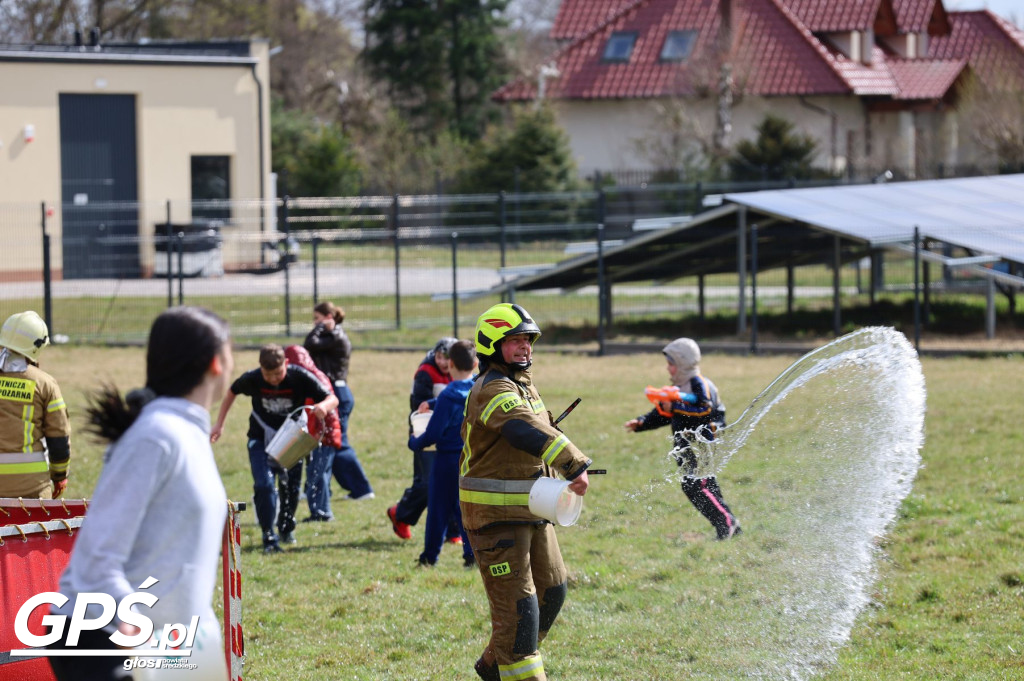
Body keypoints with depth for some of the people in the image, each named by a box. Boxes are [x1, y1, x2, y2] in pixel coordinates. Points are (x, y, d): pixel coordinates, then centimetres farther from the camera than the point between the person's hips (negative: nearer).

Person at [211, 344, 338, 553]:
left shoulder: (300, 377, -24)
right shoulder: (252, 379, -20)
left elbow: (332, 398, -21)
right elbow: (232, 393, 1)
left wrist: (323, 406, -45)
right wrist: (219, 424, 1)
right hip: (261, 439, -1)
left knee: (291, 486, 11)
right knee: (264, 484, -18)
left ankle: (287, 528, 39)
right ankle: (268, 537, -8)